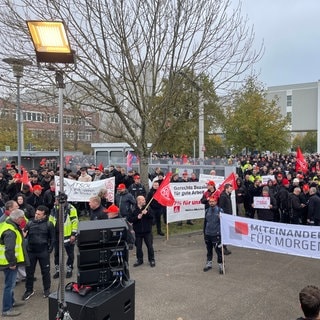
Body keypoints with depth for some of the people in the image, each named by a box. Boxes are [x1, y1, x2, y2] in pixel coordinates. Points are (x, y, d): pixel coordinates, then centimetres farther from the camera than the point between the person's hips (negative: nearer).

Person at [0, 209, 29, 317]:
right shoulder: (10, 231, -27)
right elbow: (9, 249, -31)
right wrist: (12, 263, -21)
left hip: (10, 261, 10)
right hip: (9, 263, -10)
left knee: (10, 283, 24)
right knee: (9, 285, 0)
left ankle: (11, 301, 40)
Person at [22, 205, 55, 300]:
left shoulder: (49, 224, -6)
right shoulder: (30, 223, 0)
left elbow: (52, 237, 1)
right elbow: (24, 235, 4)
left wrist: (50, 248, -5)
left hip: (43, 252, -2)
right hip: (31, 251, 2)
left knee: (45, 271, 10)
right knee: (29, 271, 11)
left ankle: (46, 289, 28)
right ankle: (29, 290, 29)